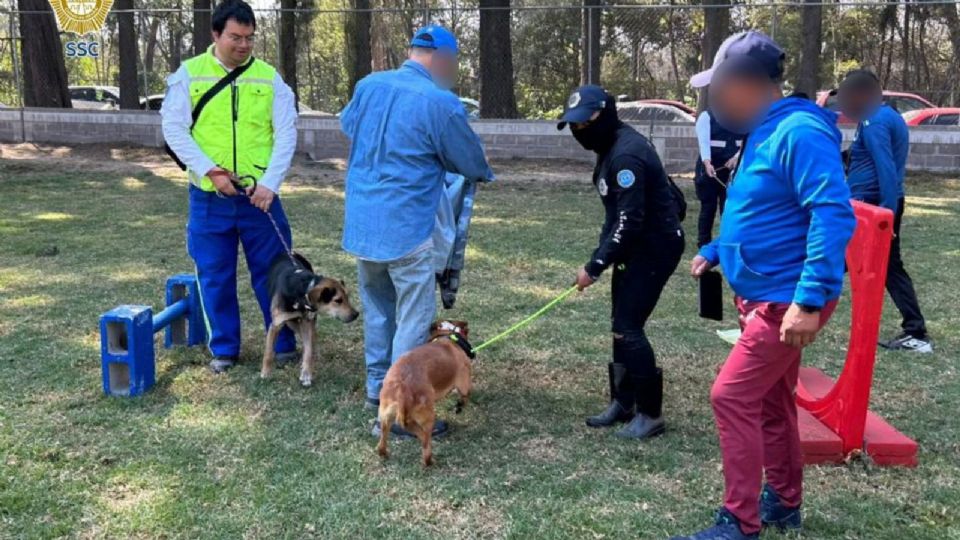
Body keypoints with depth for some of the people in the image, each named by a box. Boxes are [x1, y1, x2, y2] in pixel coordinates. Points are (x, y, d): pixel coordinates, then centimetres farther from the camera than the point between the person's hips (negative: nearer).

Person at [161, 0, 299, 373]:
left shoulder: (269, 77, 2)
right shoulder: (189, 73, 1)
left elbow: (286, 134, -2)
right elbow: (174, 128, -3)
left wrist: (269, 182, -14)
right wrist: (211, 170, -14)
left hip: (259, 195, 0)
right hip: (208, 197, 0)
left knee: (271, 271, 7)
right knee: (215, 276, 9)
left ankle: (284, 343, 22)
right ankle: (224, 349, 24)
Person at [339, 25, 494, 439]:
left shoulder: (368, 86, 6)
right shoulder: (441, 103, -13)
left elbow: (347, 124, 27)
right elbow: (473, 163, -1)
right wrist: (485, 173, 22)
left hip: (360, 223, 7)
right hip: (406, 228, -7)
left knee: (377, 310, 21)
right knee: (413, 320, 1)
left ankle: (377, 388, 33)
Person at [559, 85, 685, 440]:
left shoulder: (627, 154, -24)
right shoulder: (611, 147, 9)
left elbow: (630, 221, -27)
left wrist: (595, 266, -23)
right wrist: (601, 256, 11)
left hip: (656, 248, -10)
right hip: (635, 247, 10)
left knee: (628, 328, -9)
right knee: (621, 326, 13)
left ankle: (651, 413, 4)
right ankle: (623, 402, 26)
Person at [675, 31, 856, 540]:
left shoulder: (799, 132, -20)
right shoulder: (763, 134, 12)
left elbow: (834, 216, -27)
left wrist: (809, 300, -31)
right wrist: (715, 251, 19)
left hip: (788, 301, -10)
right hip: (764, 296, 10)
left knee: (731, 397, -9)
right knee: (770, 401, 18)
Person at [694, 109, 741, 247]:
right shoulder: (706, 116, -2)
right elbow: (704, 141, -15)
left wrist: (737, 157, -17)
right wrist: (707, 163, -30)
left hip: (733, 168, 3)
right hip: (711, 167, -3)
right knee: (708, 207, 3)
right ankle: (704, 244, 12)